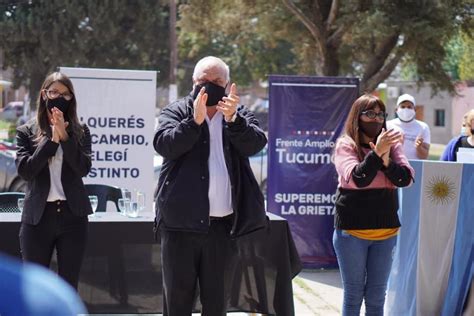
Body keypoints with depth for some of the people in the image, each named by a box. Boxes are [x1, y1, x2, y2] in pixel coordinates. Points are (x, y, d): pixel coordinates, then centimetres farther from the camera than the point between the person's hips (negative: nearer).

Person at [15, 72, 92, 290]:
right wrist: (52, 139, -12)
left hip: (72, 214, 1)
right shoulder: (26, 132, 5)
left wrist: (65, 136, -15)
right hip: (38, 216, -1)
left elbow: (83, 168, -7)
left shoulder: (80, 132, 7)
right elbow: (24, 170, -9)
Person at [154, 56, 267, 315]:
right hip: (182, 222, -2)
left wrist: (232, 118, -24)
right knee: (177, 295, 2)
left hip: (221, 223, 2)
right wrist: (195, 120, -25)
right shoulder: (176, 112, 5)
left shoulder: (239, 115, 11)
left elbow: (255, 144, -7)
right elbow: (164, 144, -12)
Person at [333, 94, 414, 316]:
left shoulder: (391, 144, 4)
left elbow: (406, 179, -4)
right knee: (353, 295, 6)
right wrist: (376, 153, -29)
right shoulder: (345, 145, -6)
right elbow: (357, 179, -18)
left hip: (386, 231, 3)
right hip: (352, 231, -3)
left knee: (377, 297, 10)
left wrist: (386, 161, -21)